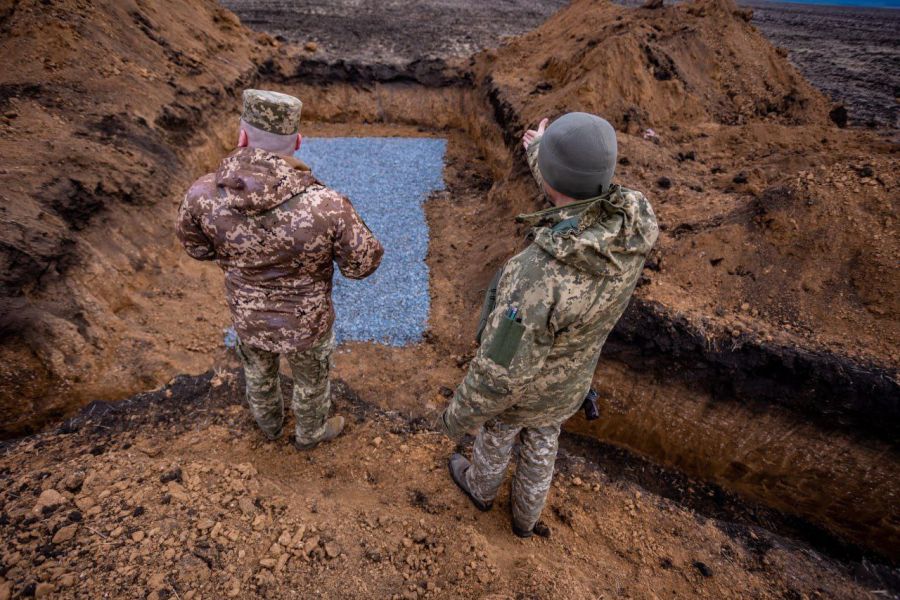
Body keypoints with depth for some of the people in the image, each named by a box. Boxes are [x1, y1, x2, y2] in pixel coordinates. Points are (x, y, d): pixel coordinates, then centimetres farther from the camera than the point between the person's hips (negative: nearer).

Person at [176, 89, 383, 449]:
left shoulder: (203, 194, -26)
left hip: (248, 316, 3)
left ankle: (269, 422, 64)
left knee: (258, 372, 34)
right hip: (306, 323, -3)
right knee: (311, 380, 28)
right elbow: (363, 263, -19)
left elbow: (198, 247, -4)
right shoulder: (326, 205, -36)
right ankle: (311, 432, 57)